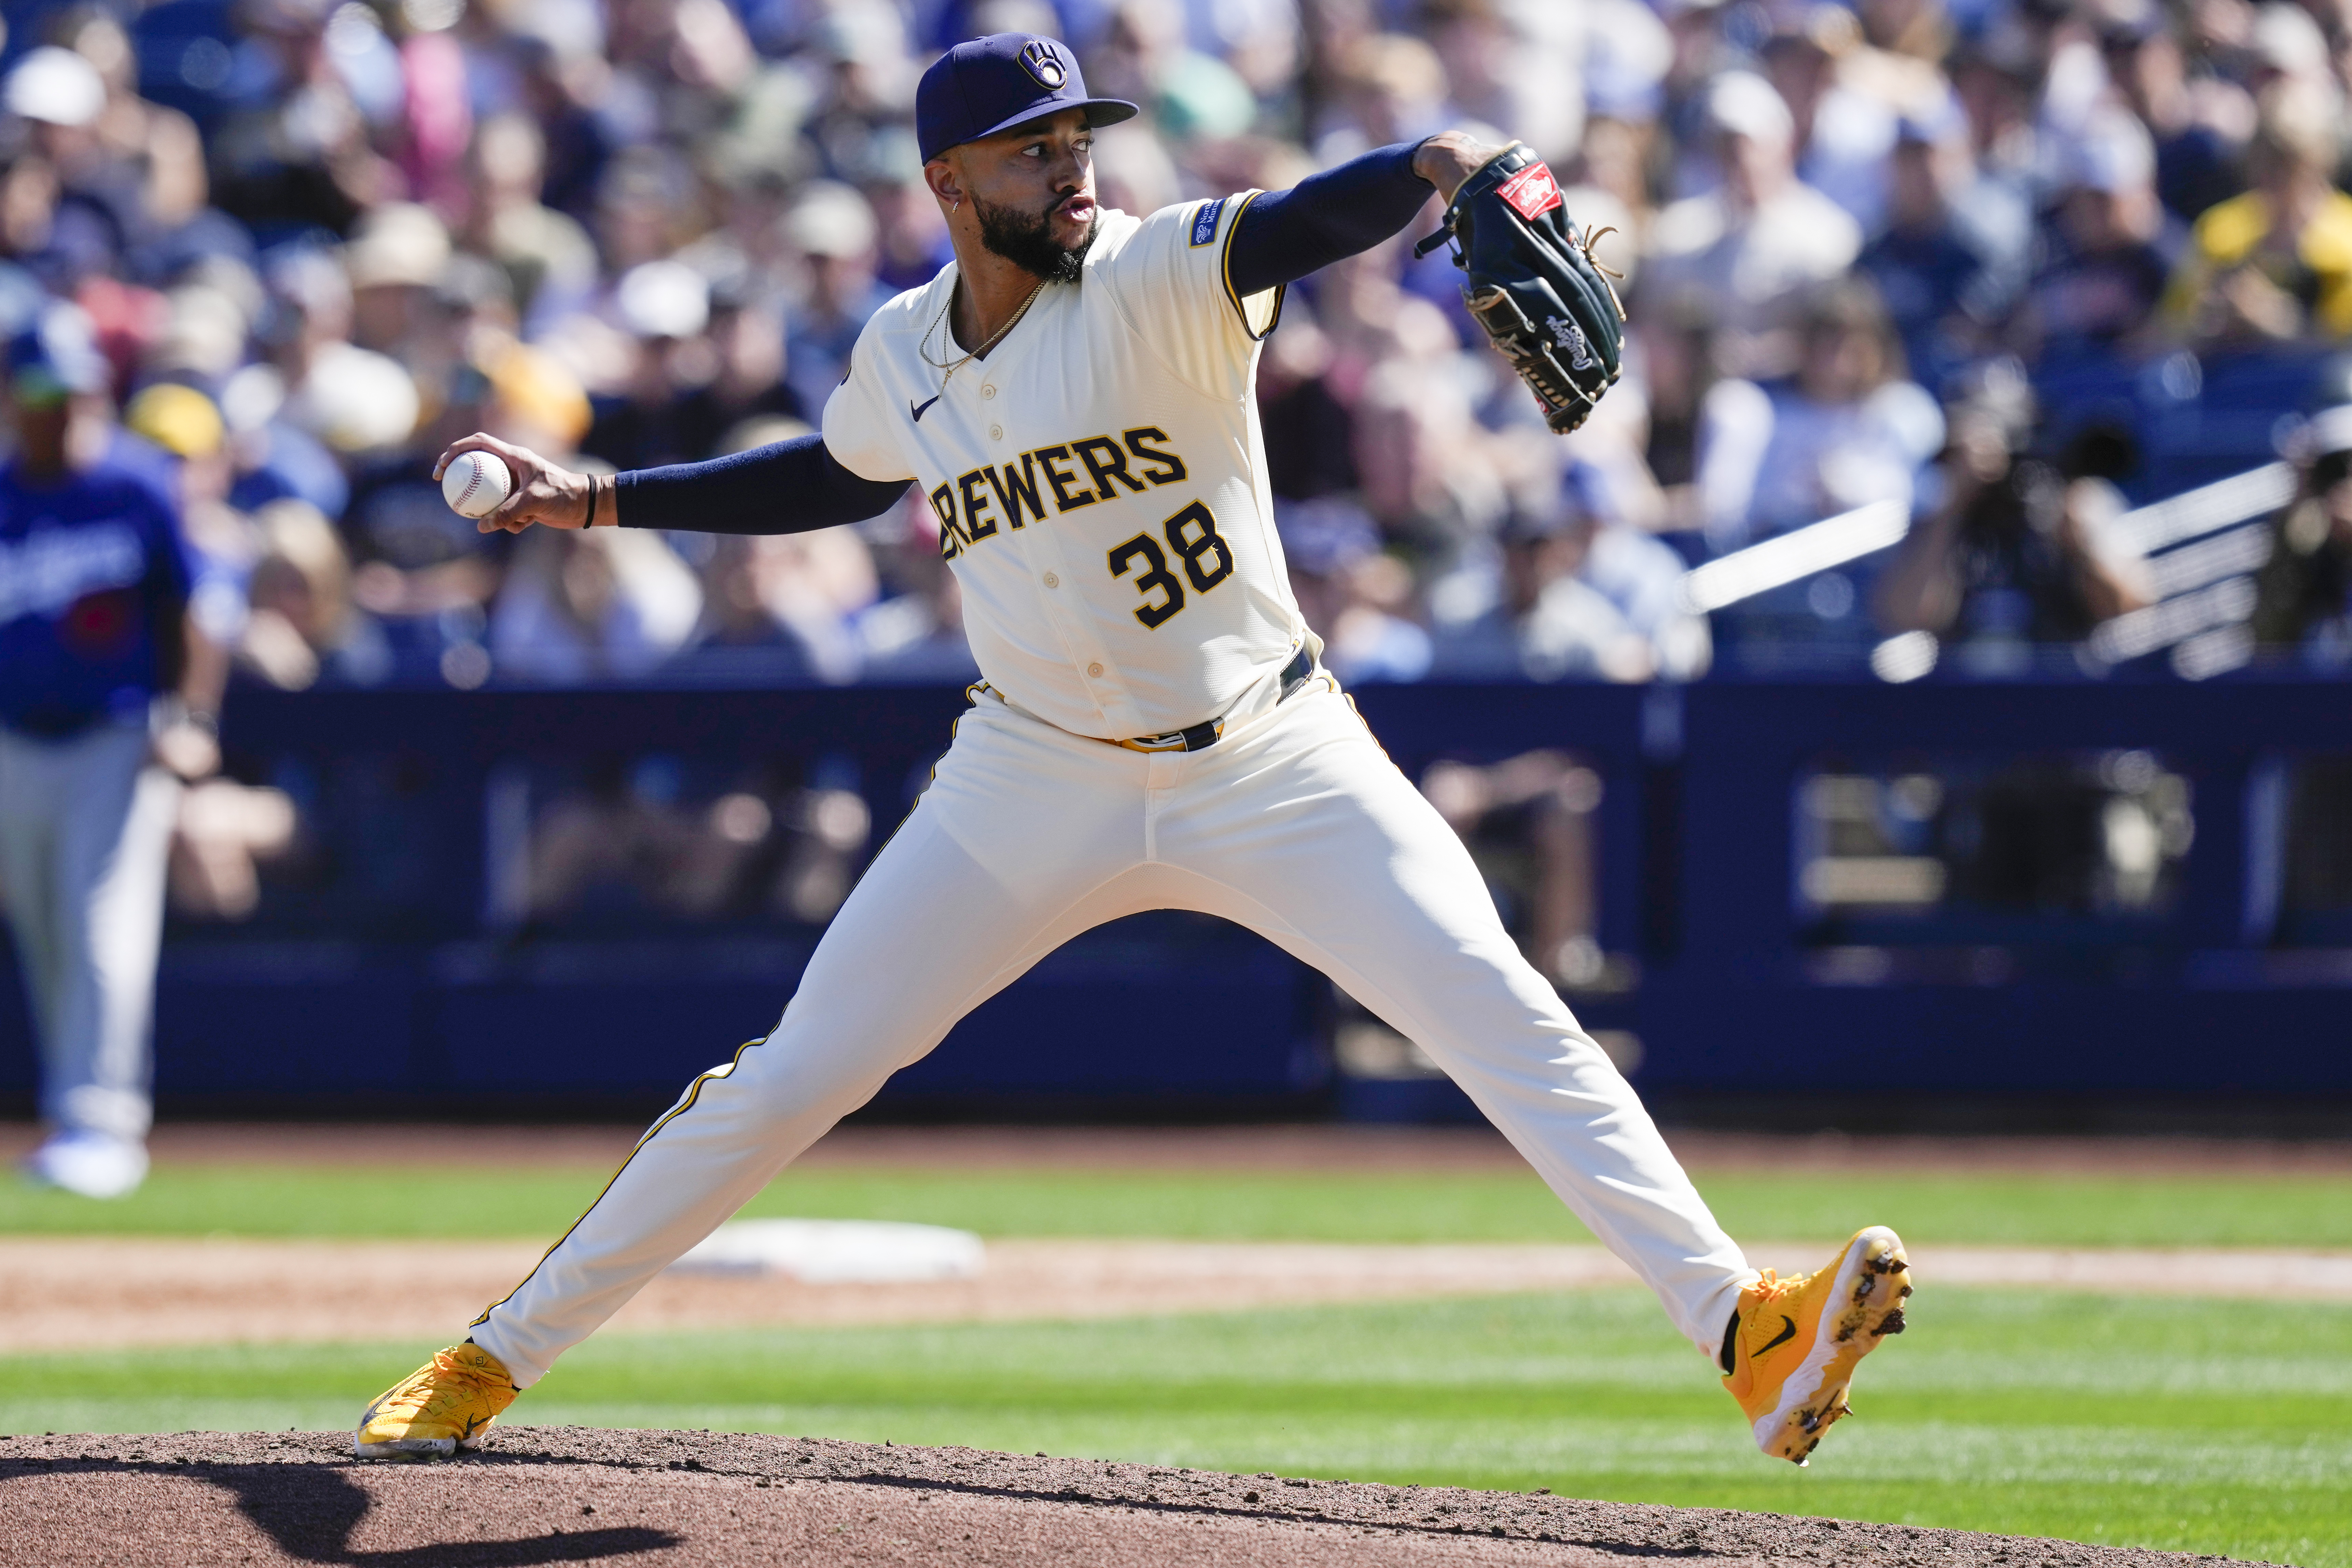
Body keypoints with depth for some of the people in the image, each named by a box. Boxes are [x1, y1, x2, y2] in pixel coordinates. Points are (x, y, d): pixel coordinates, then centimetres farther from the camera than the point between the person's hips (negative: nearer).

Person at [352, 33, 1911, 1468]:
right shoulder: (904, 352, 0)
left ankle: (1743, 1329, -23)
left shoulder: (1154, 280, -14)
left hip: (1271, 768, -3)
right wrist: (597, 499, 20)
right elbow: (840, 476, 23)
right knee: (793, 1076, 2)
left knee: (1505, 1015, -19)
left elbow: (1312, 221, -35)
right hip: (1037, 787, 3)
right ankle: (497, 1357, 15)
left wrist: (1452, 167, -56)